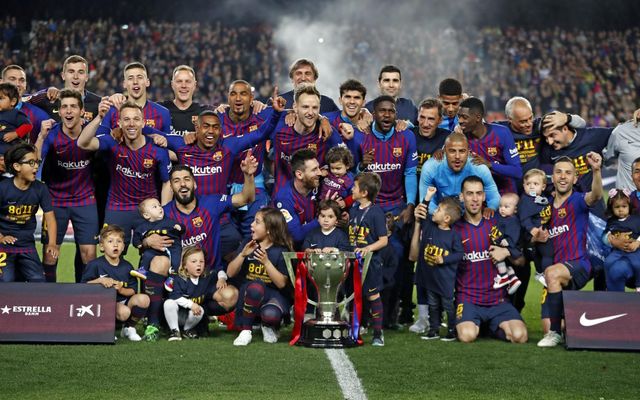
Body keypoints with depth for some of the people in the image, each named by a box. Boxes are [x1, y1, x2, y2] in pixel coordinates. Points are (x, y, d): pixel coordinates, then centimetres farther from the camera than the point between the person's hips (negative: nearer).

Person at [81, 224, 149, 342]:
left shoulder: (127, 267, 7)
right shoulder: (95, 265, -3)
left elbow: (132, 290, 6)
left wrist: (121, 290, -14)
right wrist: (100, 281, -18)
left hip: (124, 301, 5)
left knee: (143, 299, -23)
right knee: (124, 311, -35)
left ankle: (129, 328, 1)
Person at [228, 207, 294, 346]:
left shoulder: (281, 251, -6)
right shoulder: (247, 245, 5)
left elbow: (282, 283, -13)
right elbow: (230, 273, 2)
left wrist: (266, 262, -23)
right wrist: (243, 255, -13)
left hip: (273, 294, -2)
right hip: (249, 294, 2)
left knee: (270, 315, -37)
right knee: (255, 286, -36)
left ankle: (268, 327, 5)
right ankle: (245, 330, -19)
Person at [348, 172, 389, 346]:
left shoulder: (376, 212, -13)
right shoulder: (353, 209, 8)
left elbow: (384, 240, -15)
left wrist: (368, 248, -27)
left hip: (370, 262, -7)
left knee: (373, 295, 1)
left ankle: (378, 333, 8)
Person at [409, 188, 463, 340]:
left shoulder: (454, 235, -13)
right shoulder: (429, 226, 1)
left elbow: (459, 254, -12)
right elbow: (422, 214, 12)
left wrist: (444, 260, -20)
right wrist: (427, 198, 2)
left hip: (445, 278, -6)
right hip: (429, 276, 6)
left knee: (448, 305, 3)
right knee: (432, 305, 14)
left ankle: (452, 330, 14)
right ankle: (434, 330, 24)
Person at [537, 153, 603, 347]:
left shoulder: (578, 200, -4)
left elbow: (595, 195, -28)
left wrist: (596, 170, -46)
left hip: (579, 265, -6)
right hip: (557, 267, 6)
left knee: (552, 273, -38)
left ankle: (556, 333, -26)